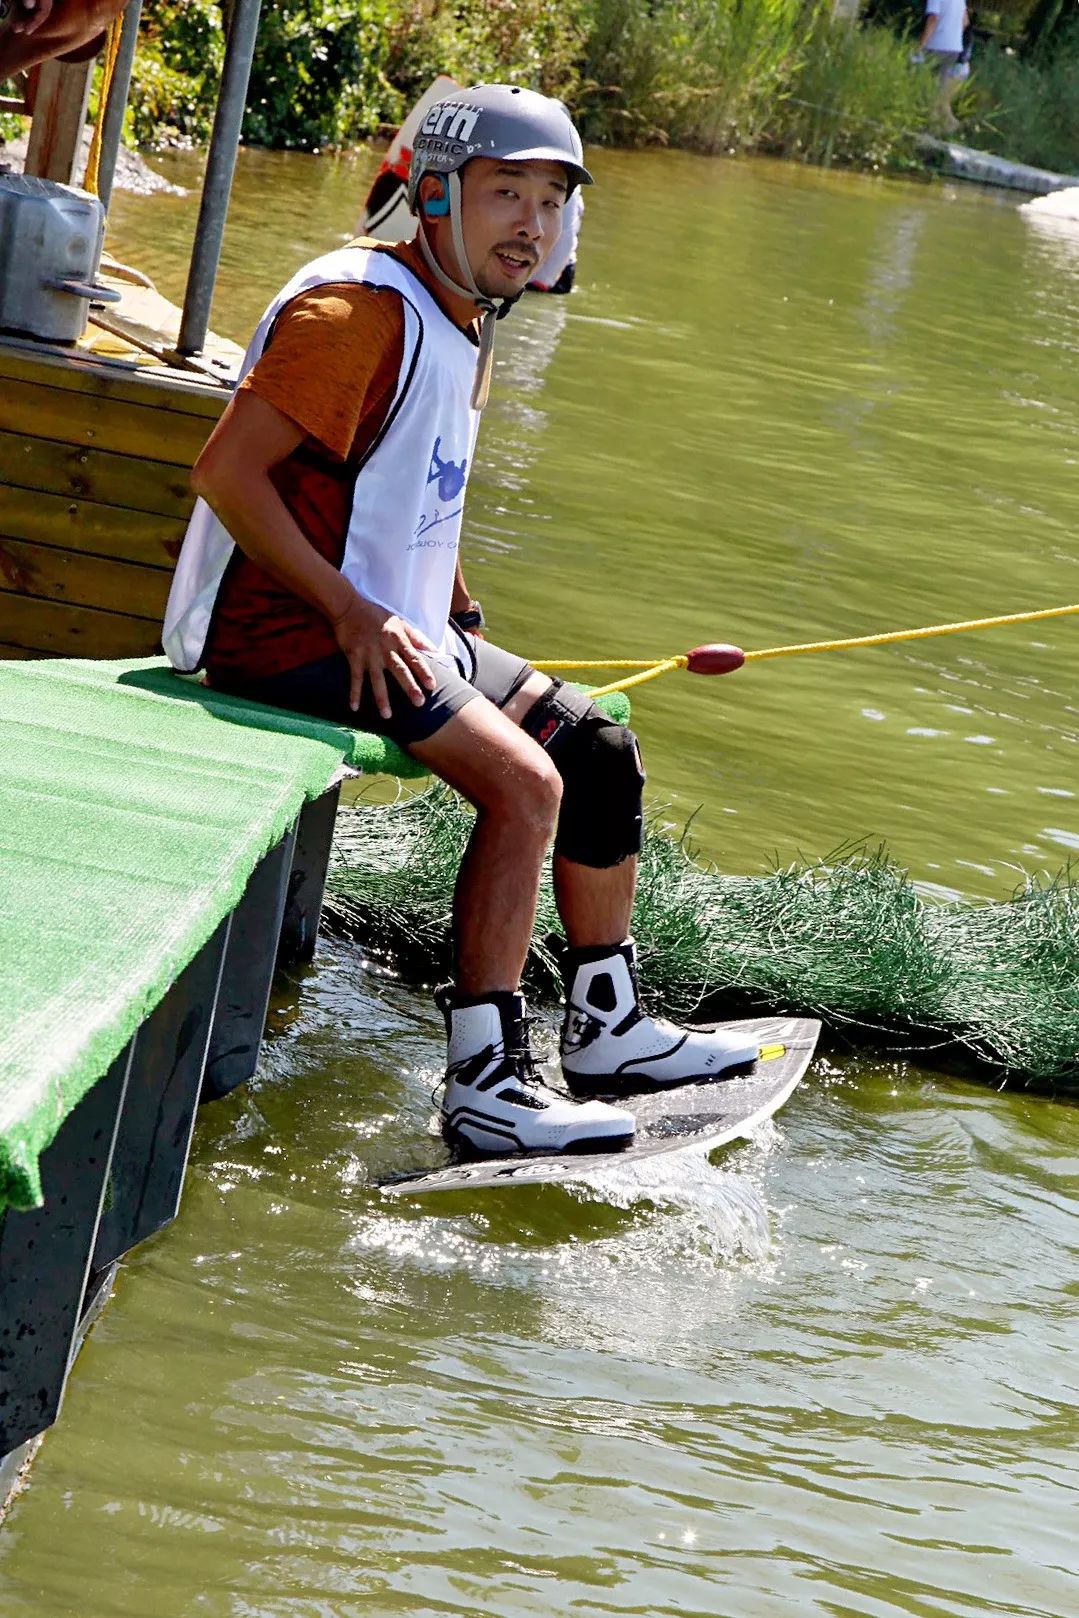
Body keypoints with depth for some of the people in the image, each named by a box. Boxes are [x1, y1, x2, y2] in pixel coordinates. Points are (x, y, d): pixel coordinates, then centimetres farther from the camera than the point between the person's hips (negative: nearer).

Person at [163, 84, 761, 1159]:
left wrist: (459, 617, 11)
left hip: (393, 625, 10)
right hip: (290, 634, -10)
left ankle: (607, 1031, 19)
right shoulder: (364, 309, -18)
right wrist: (350, 613, -23)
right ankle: (486, 1088, -23)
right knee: (523, 781, -23)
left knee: (599, 748, 9)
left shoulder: (463, 324, 14)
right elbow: (227, 469, -23)